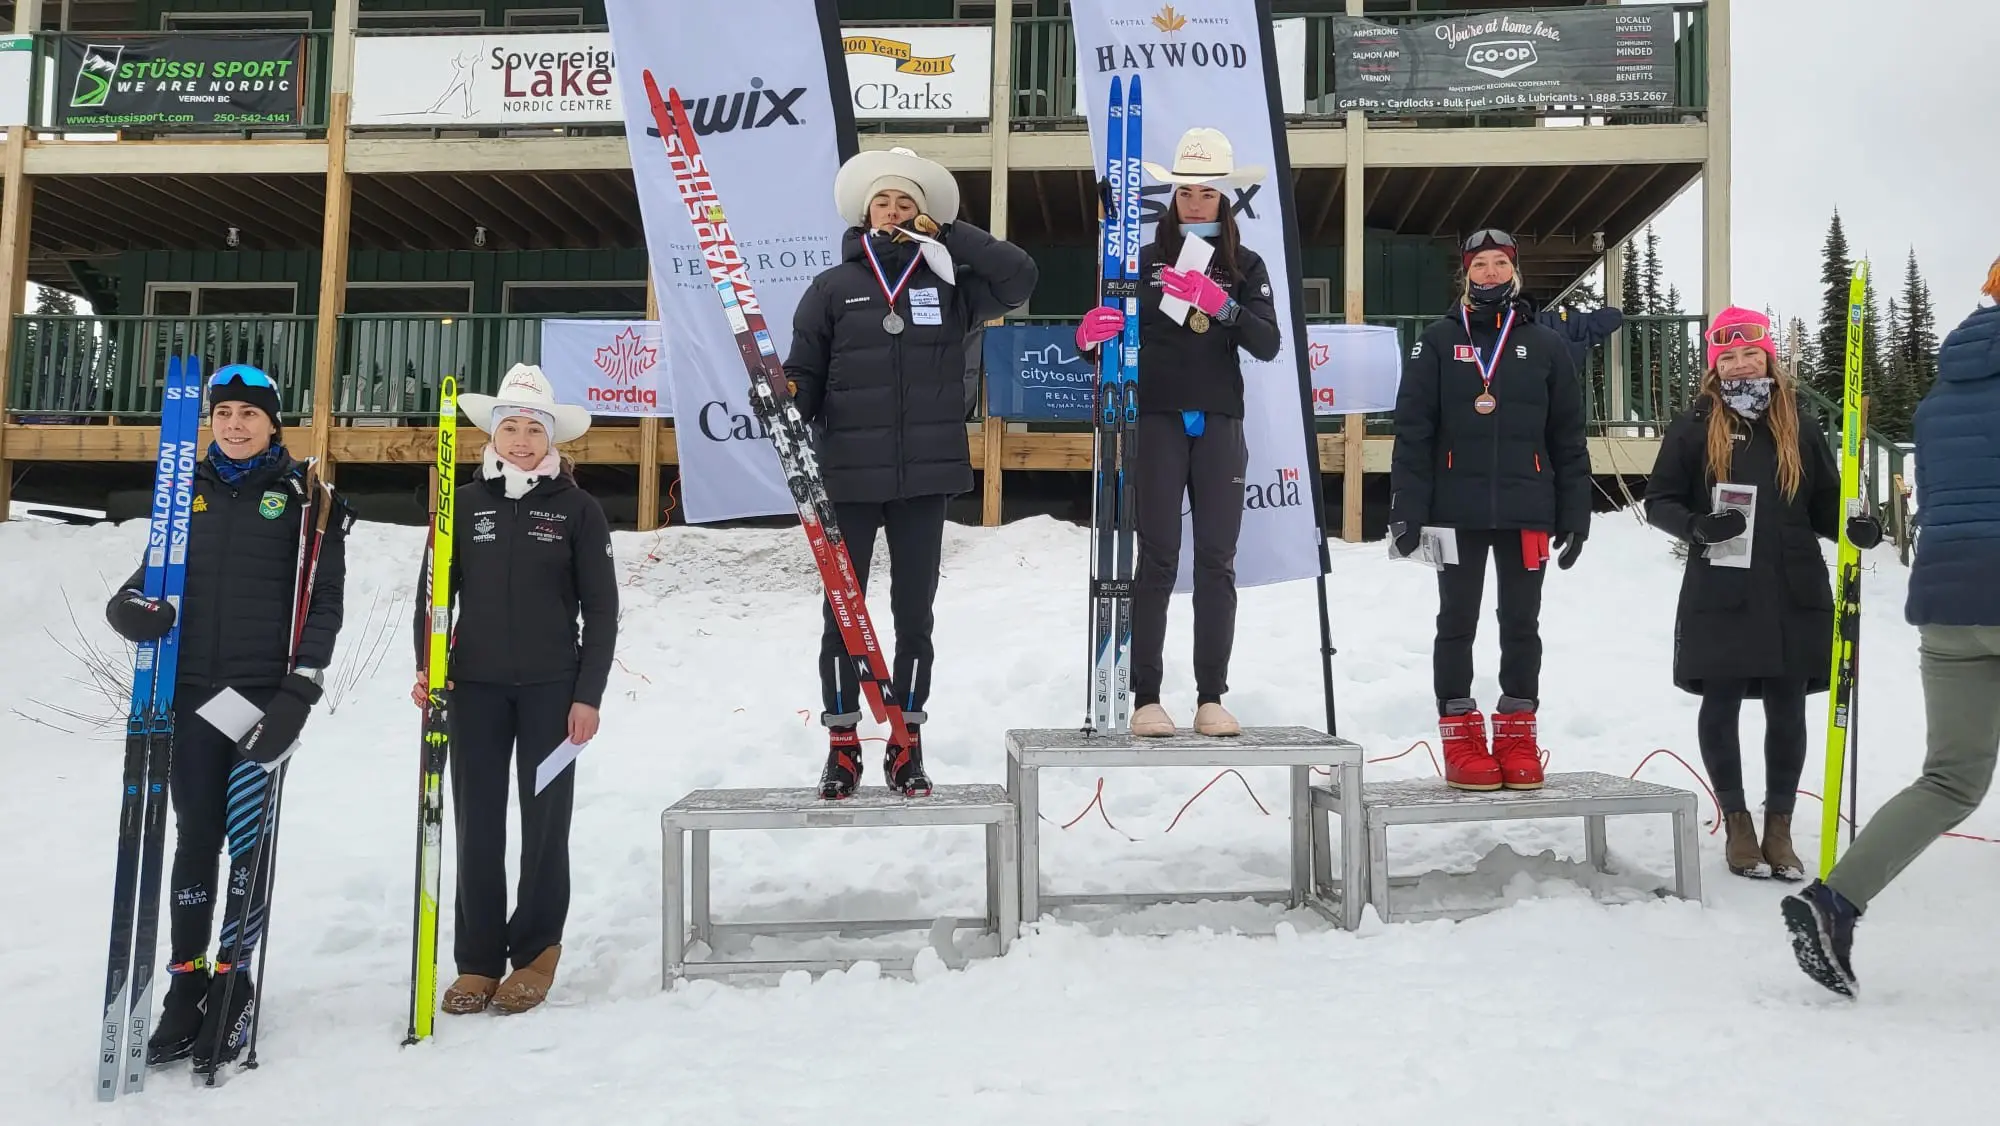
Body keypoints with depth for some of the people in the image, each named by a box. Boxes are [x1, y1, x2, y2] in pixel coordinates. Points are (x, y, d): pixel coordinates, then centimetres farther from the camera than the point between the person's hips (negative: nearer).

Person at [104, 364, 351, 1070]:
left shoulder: (305, 497, 1)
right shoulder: (189, 491, 13)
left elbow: (326, 600, -2)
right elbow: (156, 568, 17)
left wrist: (303, 685, -12)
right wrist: (132, 603, -7)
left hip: (267, 691, -3)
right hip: (190, 689, 4)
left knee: (249, 836, -4)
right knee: (196, 835, 7)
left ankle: (233, 978, 9)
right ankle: (186, 980, 16)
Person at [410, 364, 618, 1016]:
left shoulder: (578, 510, 0)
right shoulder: (466, 506, 7)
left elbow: (601, 609, 0)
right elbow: (435, 595, 10)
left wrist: (589, 694, -6)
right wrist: (427, 669, -3)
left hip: (552, 687, -2)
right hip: (476, 686, 2)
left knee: (544, 818, 5)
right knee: (477, 822, 5)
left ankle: (536, 953, 19)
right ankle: (477, 961, 16)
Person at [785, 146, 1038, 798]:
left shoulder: (949, 285, 6)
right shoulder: (833, 288, 4)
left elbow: (1020, 277, -6)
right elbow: (804, 373, 4)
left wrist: (946, 234, -7)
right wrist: (787, 397, -17)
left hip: (926, 476, 1)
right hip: (848, 475, -1)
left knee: (915, 613, 8)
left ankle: (906, 745, 20)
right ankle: (842, 745, 18)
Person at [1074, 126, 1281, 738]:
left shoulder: (1246, 267, 9)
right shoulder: (1147, 260, 6)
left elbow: (1267, 345, -4)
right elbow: (1115, 331, 1)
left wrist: (1222, 305, -21)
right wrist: (1094, 335, -22)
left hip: (1219, 425, 2)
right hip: (1159, 421, -2)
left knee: (1217, 561, 2)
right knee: (1157, 559, -5)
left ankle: (1211, 698, 7)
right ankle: (1145, 698, -2)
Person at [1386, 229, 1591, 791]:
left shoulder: (1547, 345, 9)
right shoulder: (1438, 342, 4)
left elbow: (1569, 439, 10)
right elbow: (1412, 431, -1)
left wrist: (1574, 515, 4)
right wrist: (1406, 510, -9)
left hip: (1527, 511, 2)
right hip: (1456, 510, -1)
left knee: (1521, 624, 8)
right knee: (1458, 624, 4)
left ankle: (1517, 735, 18)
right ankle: (1461, 738, 11)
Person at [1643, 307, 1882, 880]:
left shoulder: (1801, 427, 11)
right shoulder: (1694, 427, 3)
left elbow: (1824, 504, 16)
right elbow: (1659, 500, 2)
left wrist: (1854, 527, -5)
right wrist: (1696, 526, -18)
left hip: (1794, 595, 2)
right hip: (1720, 595, -2)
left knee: (1787, 711, 5)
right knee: (1720, 706, 3)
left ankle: (1779, 828, 18)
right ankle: (1737, 823, 19)